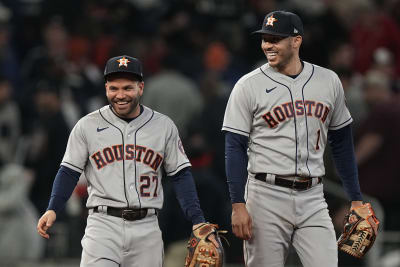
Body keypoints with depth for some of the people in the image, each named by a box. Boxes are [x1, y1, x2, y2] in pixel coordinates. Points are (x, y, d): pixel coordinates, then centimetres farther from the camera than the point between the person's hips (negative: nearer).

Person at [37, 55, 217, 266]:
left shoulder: (164, 126, 9)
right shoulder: (87, 126, 6)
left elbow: (181, 175, 9)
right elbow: (69, 171, 7)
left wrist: (197, 220, -1)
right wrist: (52, 209, -8)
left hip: (146, 228, 2)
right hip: (103, 224, -2)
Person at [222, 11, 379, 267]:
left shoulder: (328, 81, 8)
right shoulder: (248, 86, -1)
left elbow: (342, 143, 15)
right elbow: (235, 148, -3)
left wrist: (356, 199, 12)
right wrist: (238, 206, -11)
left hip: (313, 198, 2)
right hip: (266, 197, -2)